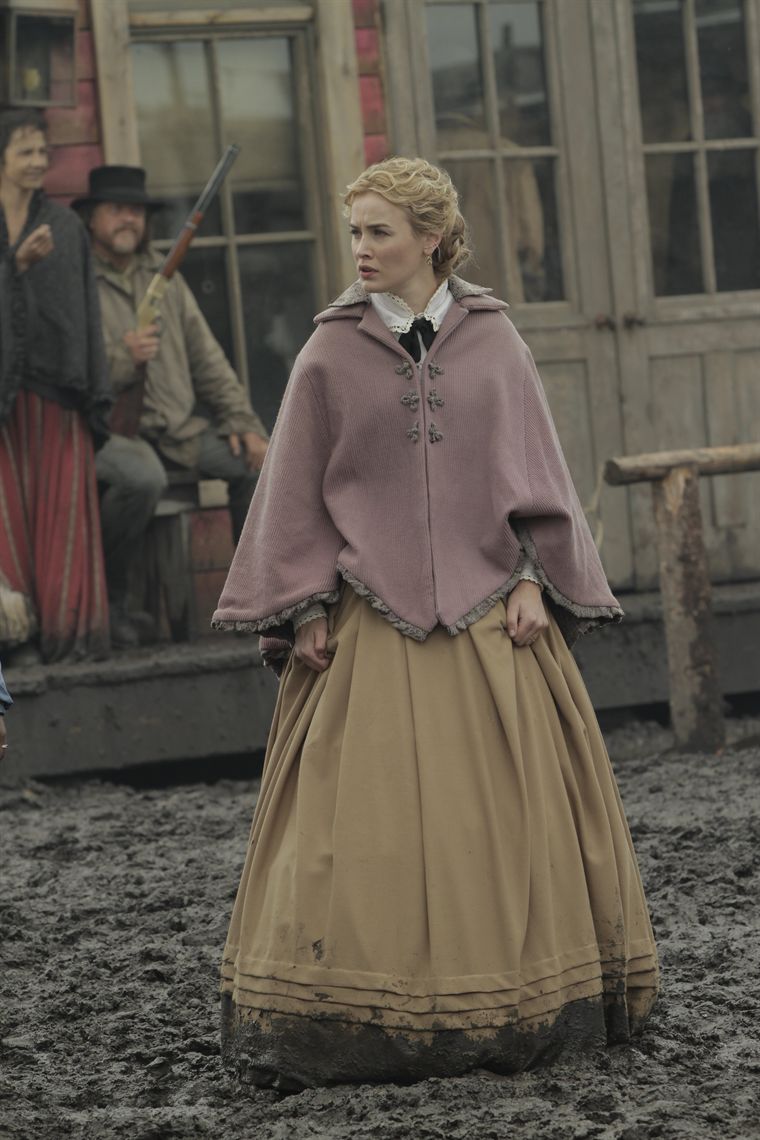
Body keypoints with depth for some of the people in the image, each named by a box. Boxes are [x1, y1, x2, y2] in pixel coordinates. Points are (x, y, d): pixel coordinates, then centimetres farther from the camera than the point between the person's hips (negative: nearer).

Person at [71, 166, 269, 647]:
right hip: (106, 427, -6)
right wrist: (122, 357, -23)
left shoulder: (164, 278, 17)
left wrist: (242, 422, 6)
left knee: (258, 459, -11)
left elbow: (206, 357, 17)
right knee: (142, 476, -37)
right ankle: (109, 598, -16)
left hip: (175, 427, 6)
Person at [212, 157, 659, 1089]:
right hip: (371, 620, -1)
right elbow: (298, 490, 4)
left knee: (501, 808, 3)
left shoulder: (491, 340, 6)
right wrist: (308, 609, -2)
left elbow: (531, 464, 9)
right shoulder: (331, 353, 3)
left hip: (487, 611, 1)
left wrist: (534, 579, 0)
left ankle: (517, 1005, 13)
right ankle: (331, 1020, -3)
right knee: (368, 817, -5)